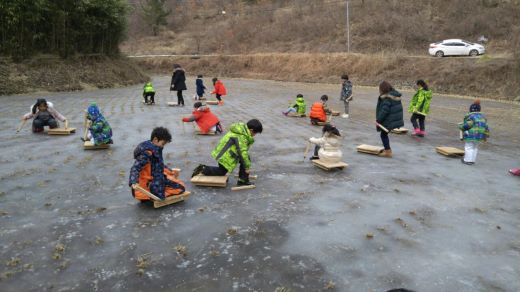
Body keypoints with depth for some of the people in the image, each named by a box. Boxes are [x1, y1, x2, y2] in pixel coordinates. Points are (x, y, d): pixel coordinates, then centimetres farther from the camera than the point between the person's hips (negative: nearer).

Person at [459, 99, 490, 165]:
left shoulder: (471, 116, -14)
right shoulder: (482, 116, 10)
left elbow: (467, 125, -20)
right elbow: (486, 127, 13)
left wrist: (460, 126, -2)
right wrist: (486, 135, 19)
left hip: (471, 135, -8)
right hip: (480, 135, 8)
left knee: (468, 147, 0)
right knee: (475, 147, 17)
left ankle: (468, 160, 1)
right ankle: (473, 160, 20)